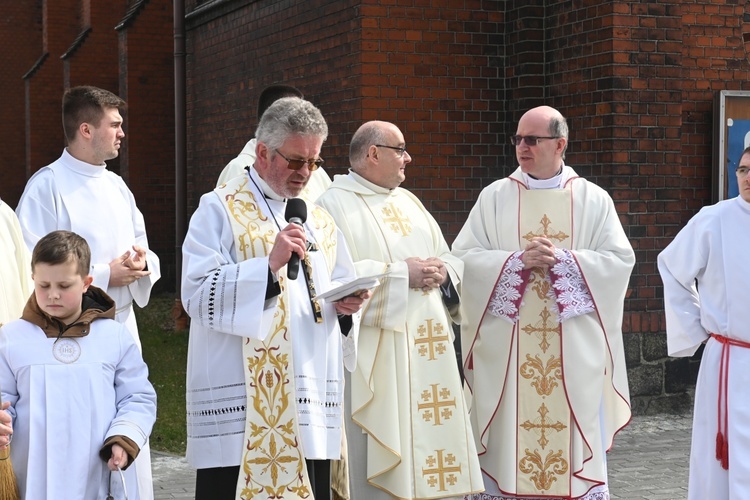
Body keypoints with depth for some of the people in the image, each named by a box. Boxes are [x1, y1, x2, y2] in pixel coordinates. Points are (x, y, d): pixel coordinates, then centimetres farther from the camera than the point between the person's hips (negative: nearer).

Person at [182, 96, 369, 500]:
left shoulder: (319, 221, 18)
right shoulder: (219, 210, -1)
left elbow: (341, 287, 25)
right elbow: (197, 294, -12)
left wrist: (346, 304, 2)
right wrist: (269, 265, -21)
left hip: (311, 404, 6)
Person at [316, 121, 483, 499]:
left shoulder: (408, 201, 19)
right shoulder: (336, 204, -5)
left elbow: (451, 260, 20)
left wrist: (441, 271, -3)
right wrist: (401, 273, -17)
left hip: (429, 352, 7)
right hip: (377, 356, -7)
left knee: (430, 439, 7)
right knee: (380, 467, -6)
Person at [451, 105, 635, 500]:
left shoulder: (593, 200, 5)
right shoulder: (494, 197, 6)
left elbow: (620, 260, -2)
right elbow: (463, 257, -2)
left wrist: (562, 260, -15)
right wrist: (518, 260, -16)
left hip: (574, 351, 0)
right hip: (506, 348, 0)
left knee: (577, 432, 3)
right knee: (507, 436, 1)